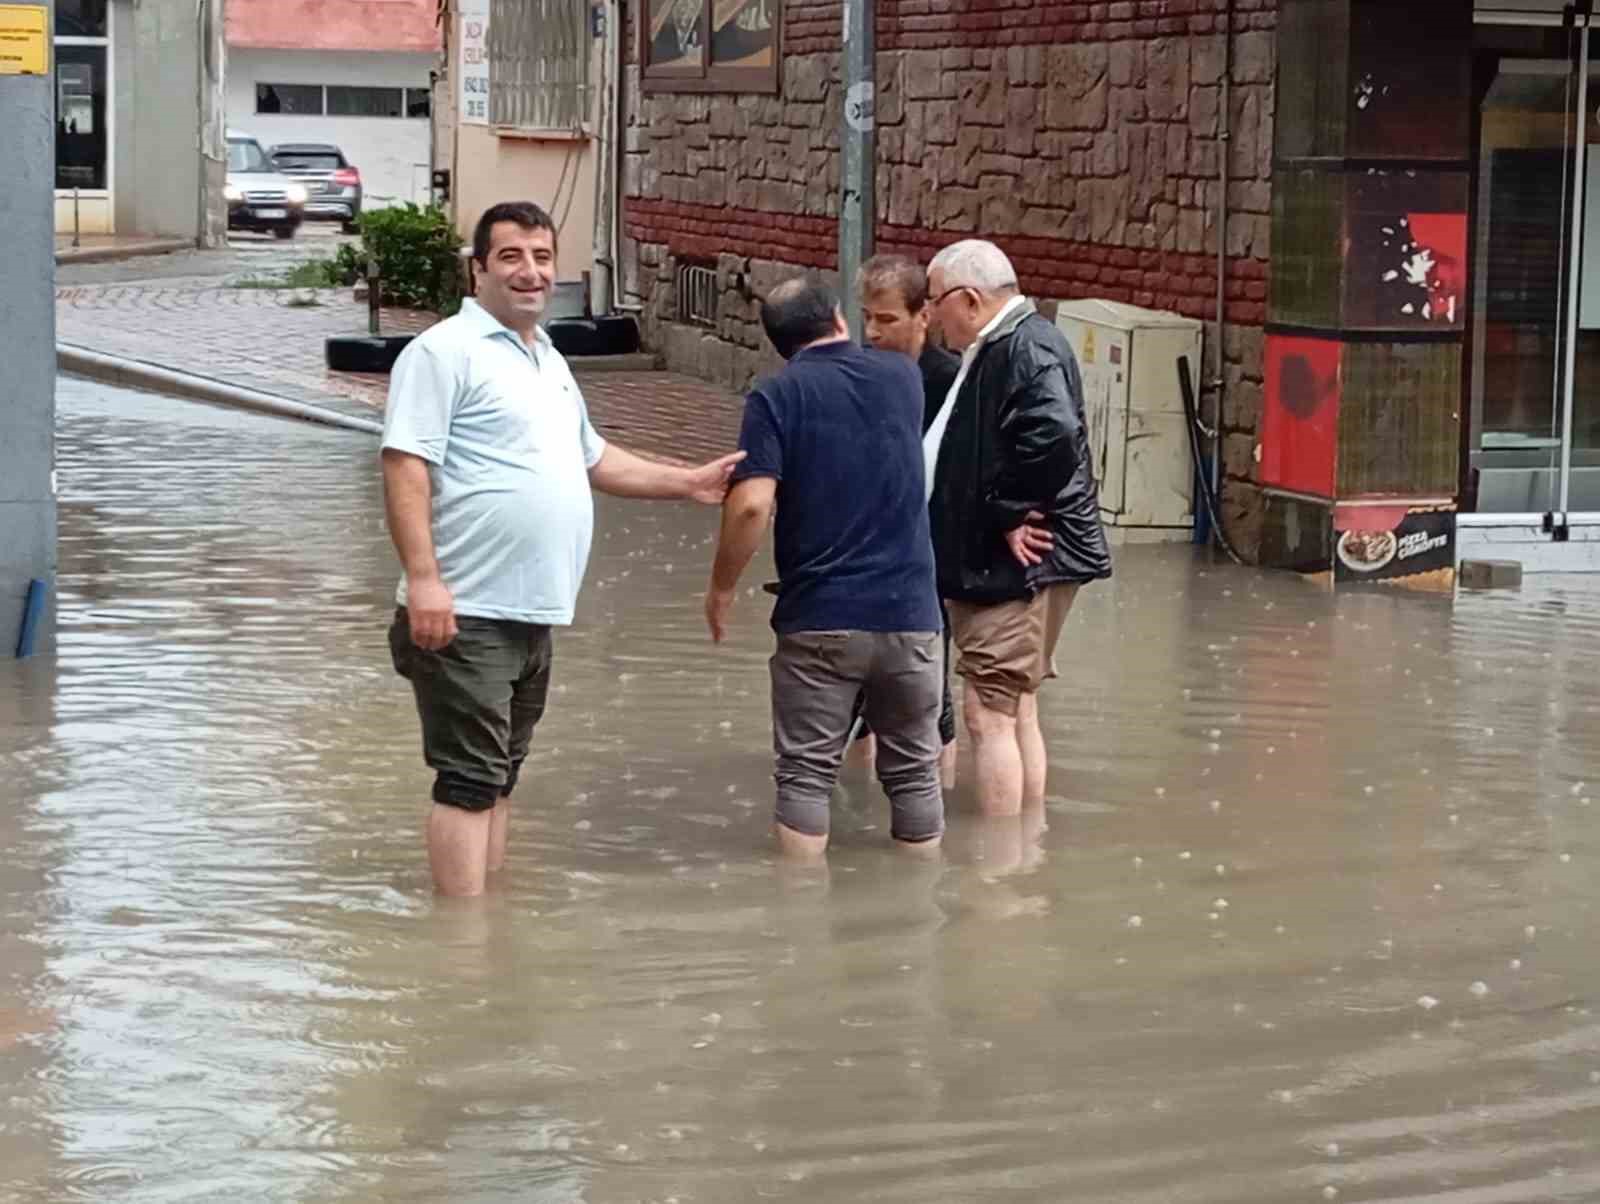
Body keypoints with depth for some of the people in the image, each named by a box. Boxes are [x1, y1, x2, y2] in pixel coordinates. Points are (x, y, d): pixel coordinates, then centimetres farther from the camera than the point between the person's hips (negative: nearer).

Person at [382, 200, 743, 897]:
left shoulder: (549, 362, 19)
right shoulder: (446, 352, -10)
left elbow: (593, 459, 32)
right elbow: (405, 466, -18)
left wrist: (688, 483, 28)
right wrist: (422, 579, -26)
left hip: (532, 617, 9)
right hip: (465, 616, -9)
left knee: (498, 779, 15)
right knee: (468, 782, -9)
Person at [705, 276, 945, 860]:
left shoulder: (776, 396, -6)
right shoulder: (901, 376, 8)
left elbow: (752, 504, -17)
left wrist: (721, 588, -3)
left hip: (818, 617, -3)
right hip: (909, 613, 3)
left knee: (806, 773, 4)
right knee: (914, 771, 12)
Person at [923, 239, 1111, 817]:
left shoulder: (1029, 349, -16)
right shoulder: (994, 351, 16)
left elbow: (1052, 436, -32)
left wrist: (1010, 515, -22)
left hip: (1019, 566, -11)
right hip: (996, 566, 11)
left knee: (988, 710, -10)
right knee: (1017, 711, 16)